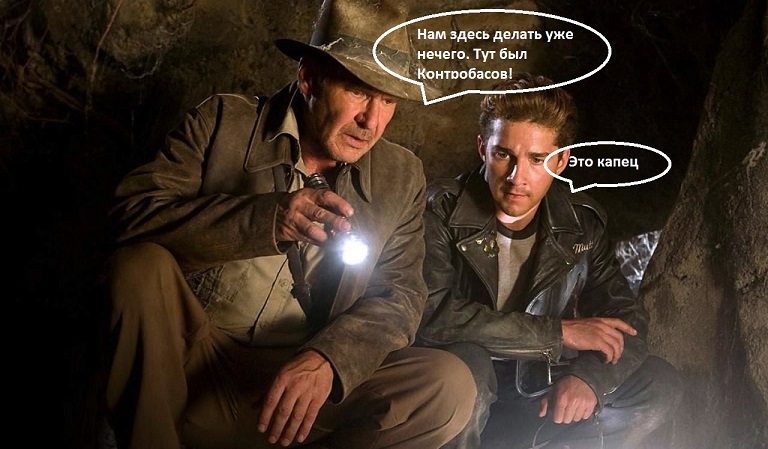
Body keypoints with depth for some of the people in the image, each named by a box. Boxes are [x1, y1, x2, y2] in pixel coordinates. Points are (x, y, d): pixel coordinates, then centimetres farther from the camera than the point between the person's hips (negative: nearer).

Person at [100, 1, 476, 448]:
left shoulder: (401, 177, 5)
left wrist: (327, 360, -22)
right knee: (140, 264, -28)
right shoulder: (223, 123, -1)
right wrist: (267, 219, -28)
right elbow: (133, 212, -12)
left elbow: (398, 296, -1)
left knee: (450, 386, -19)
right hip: (194, 368, -1)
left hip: (305, 380, 2)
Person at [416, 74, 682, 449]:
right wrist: (559, 333, -24)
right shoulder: (441, 211, -15)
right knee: (465, 364, -36)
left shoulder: (582, 223, -2)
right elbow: (433, 315, -28)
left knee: (658, 384, -10)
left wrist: (588, 377, -25)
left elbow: (627, 319, -2)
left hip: (535, 396, 5)